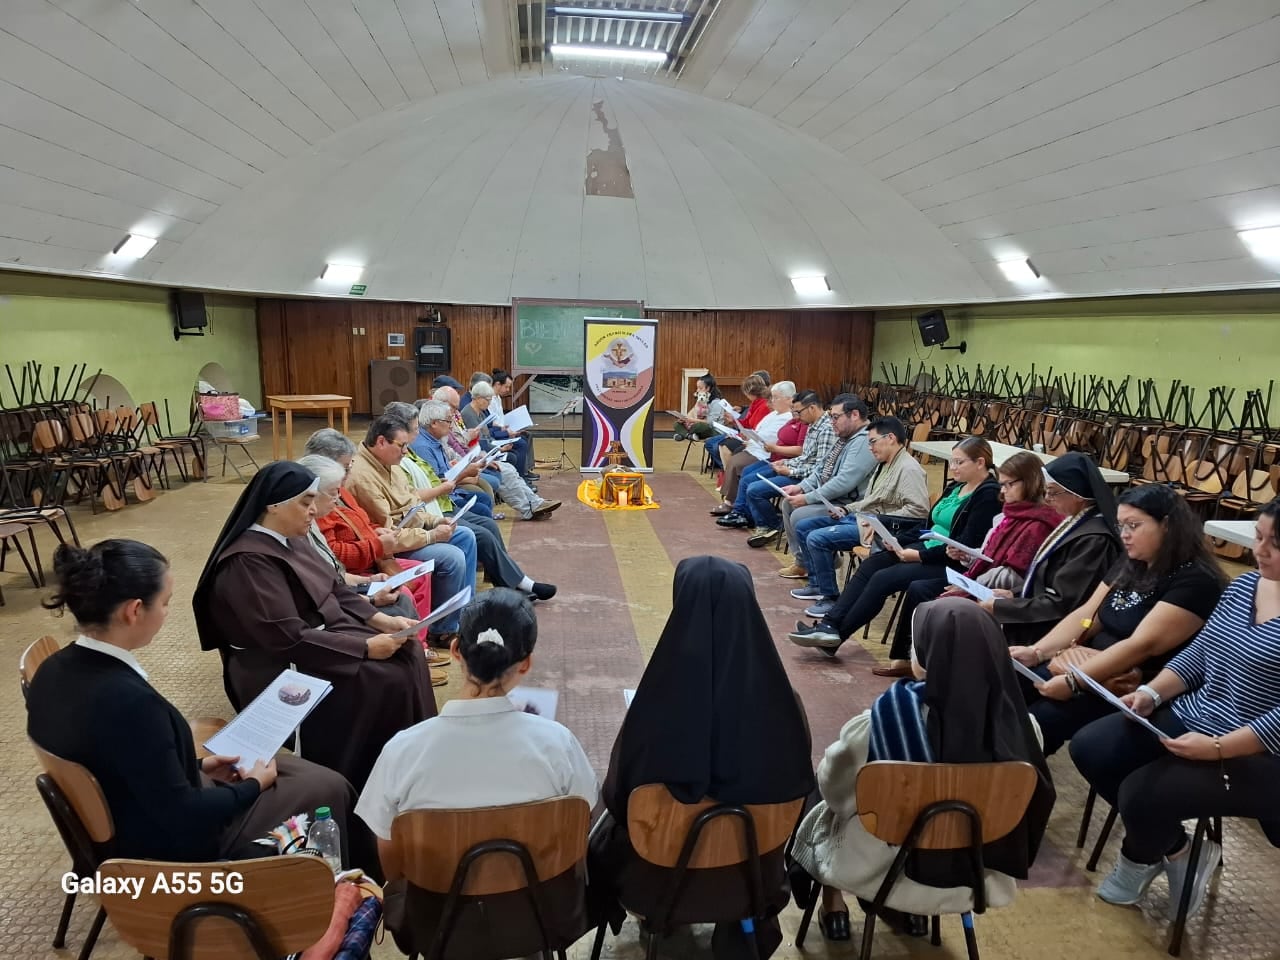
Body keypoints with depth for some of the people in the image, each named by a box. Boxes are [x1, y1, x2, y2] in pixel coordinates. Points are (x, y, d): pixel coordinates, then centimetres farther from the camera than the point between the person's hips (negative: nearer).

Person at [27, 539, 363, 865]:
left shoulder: (53, 671, -8)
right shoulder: (127, 699, -35)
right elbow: (182, 818, -25)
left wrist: (197, 767, 7)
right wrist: (253, 786, -9)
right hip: (164, 845, -8)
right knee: (330, 787, 7)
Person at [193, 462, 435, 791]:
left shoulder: (290, 540, 3)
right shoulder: (248, 563, -24)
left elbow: (336, 590, 9)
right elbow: (291, 639, -27)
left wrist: (382, 620, -5)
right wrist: (366, 647, -25)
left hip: (322, 632, 9)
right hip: (284, 667, -9)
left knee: (407, 651, -6)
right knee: (388, 680, -21)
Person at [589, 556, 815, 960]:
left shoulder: (656, 709, -32)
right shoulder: (783, 704, -25)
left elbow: (617, 795, -15)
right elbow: (796, 786, -7)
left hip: (661, 870, -2)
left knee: (606, 833, 31)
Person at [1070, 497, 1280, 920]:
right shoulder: (1243, 585, 6)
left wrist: (1217, 748, -25)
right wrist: (1151, 693, -3)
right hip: (1189, 718, 8)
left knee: (1141, 792, -22)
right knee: (1089, 749, -4)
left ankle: (1140, 858, 16)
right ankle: (1176, 849, 15)